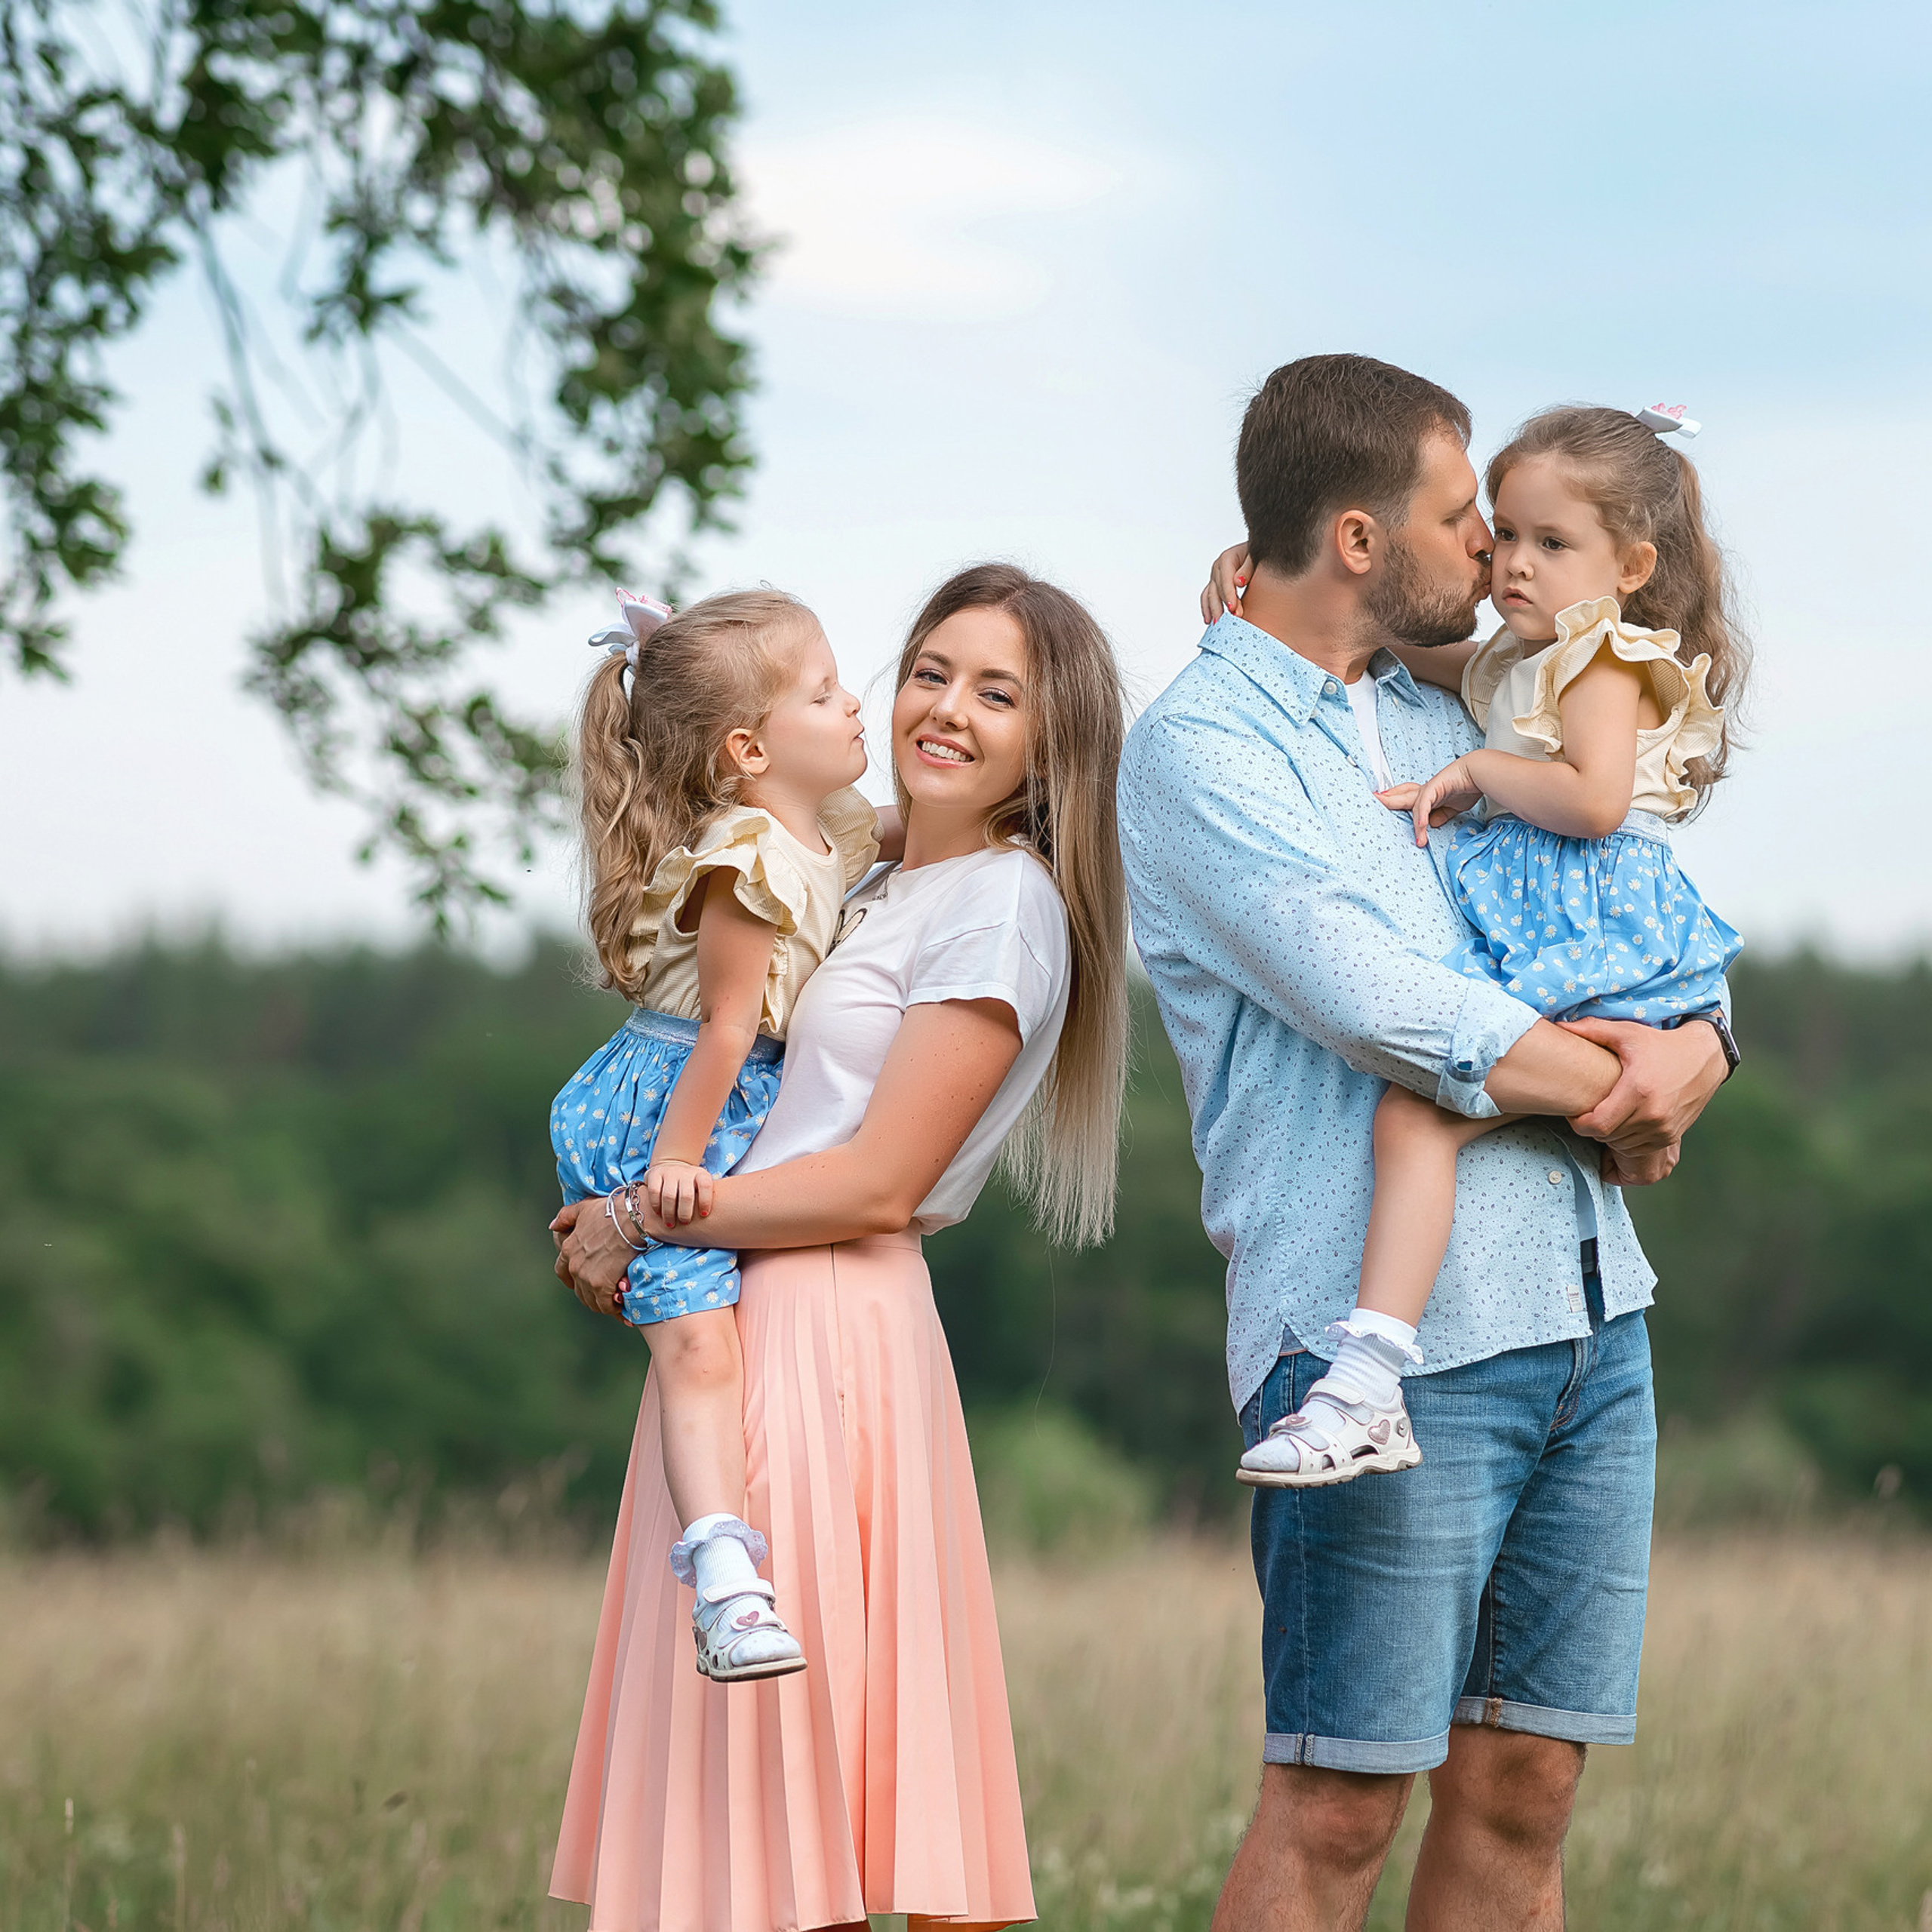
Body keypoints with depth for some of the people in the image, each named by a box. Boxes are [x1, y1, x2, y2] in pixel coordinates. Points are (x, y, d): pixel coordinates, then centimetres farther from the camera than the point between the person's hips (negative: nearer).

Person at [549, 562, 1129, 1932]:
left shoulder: (1002, 904, -8)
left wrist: (641, 1226, -7)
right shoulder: (883, 889, 19)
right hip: (735, 1337, 9)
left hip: (830, 1339, -9)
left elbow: (878, 1185, -14)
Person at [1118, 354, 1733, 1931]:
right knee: (1339, 1805, -8)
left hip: (1585, 1311, 8)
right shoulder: (1200, 746, -5)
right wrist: (1611, 1091, -4)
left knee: (1524, 1787, 6)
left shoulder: (1445, 721, 19)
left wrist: (1691, 1051, -2)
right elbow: (1388, 1012, -17)